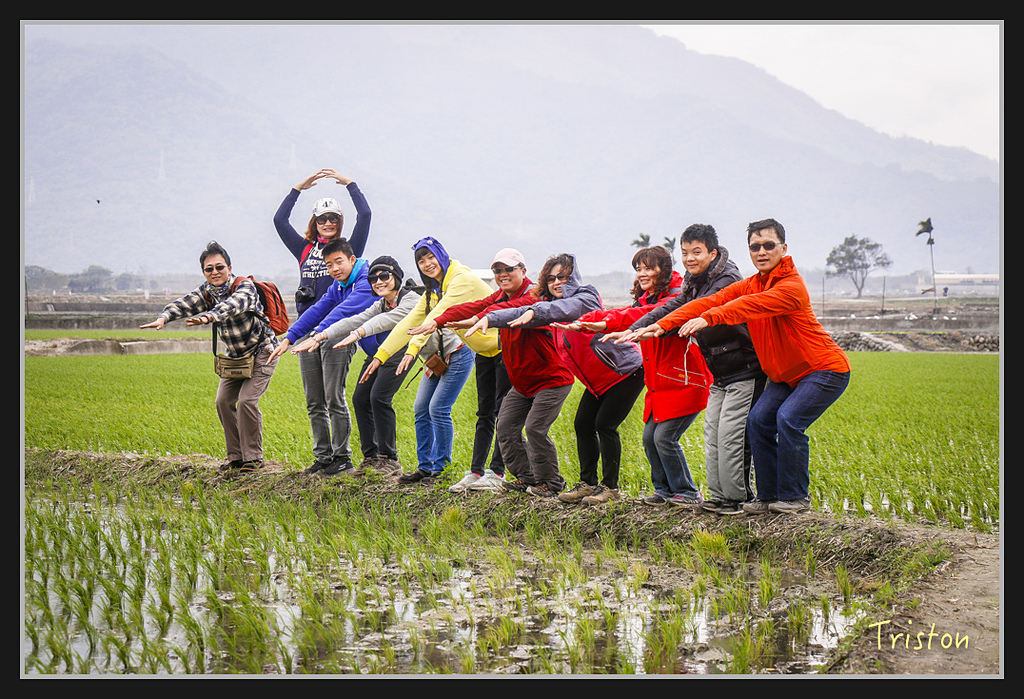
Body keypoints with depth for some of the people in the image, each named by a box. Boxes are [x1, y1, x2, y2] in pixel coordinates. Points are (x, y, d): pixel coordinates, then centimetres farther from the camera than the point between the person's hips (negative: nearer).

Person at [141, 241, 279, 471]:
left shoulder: (245, 287, -23)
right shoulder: (205, 292, -4)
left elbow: (231, 305, -45)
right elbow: (183, 304, -22)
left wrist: (208, 317, -64)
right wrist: (163, 317, -44)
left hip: (261, 353, -7)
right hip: (235, 356, 7)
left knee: (247, 400, -18)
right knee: (224, 401, -3)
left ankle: (253, 457, -6)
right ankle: (235, 456, 9)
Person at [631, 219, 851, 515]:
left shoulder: (792, 286, -22)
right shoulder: (748, 285, 2)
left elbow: (752, 306, -38)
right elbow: (710, 302, -10)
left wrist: (709, 319, -51)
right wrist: (662, 325, -23)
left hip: (826, 370, -7)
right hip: (786, 375, 8)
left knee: (789, 418, -23)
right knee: (758, 419, -7)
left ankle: (795, 497, -7)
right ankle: (769, 496, 5)